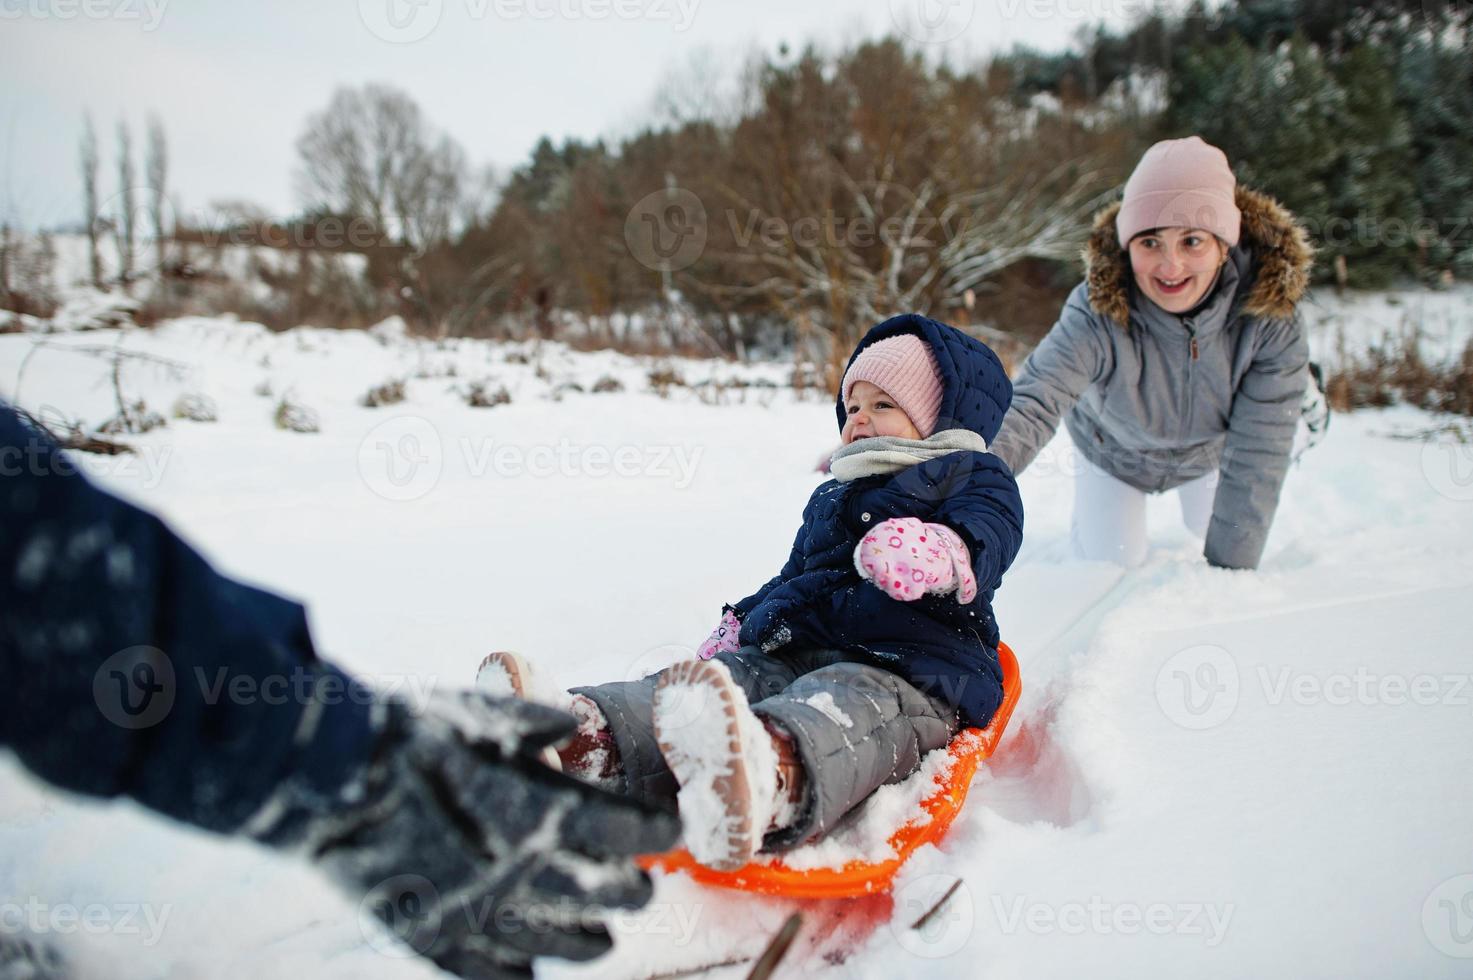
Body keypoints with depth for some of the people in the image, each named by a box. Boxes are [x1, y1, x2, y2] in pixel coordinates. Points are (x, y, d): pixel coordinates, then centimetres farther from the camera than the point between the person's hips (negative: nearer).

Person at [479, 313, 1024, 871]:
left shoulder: (973, 475, 13)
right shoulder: (829, 498, 36)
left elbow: (985, 540, -8)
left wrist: (938, 556, -30)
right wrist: (741, 623, 26)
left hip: (905, 668, -7)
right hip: (788, 651, 7)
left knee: (840, 711, -41)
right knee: (726, 676, -24)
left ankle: (769, 773, -76)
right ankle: (586, 733, -50)